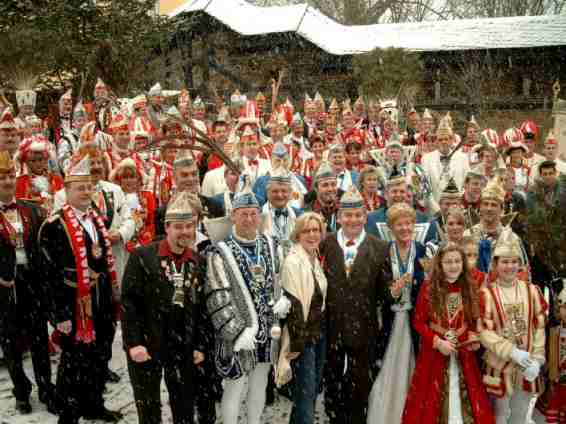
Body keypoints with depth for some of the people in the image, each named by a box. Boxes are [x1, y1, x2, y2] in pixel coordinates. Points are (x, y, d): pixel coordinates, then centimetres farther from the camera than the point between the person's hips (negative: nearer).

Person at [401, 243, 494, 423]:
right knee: (434, 400, 7)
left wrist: (474, 337, -8)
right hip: (434, 352, -2)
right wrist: (437, 342, -17)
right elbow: (419, 322, -7)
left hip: (463, 352, 3)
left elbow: (474, 321, 11)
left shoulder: (470, 288, 2)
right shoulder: (428, 288, -8)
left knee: (464, 399, 8)